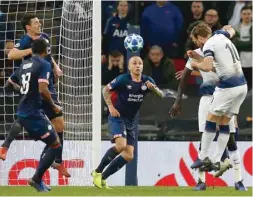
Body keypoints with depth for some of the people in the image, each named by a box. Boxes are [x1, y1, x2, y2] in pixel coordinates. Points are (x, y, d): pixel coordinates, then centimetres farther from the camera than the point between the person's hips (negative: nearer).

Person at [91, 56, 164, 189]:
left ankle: (103, 178, 9)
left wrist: (153, 88, -20)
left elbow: (161, 95, 1)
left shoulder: (147, 81, 1)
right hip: (117, 117, -6)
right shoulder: (123, 79, -11)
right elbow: (106, 90, -1)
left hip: (131, 122, 6)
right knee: (121, 145, -29)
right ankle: (97, 172, -14)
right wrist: (110, 106, -13)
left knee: (129, 156, 0)